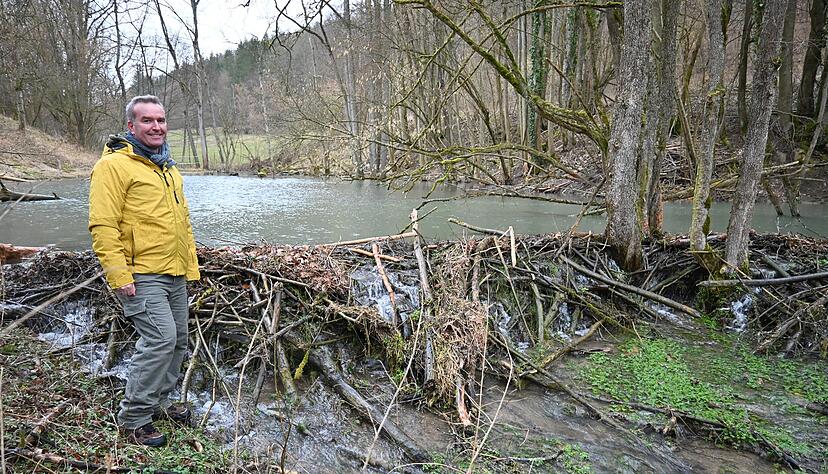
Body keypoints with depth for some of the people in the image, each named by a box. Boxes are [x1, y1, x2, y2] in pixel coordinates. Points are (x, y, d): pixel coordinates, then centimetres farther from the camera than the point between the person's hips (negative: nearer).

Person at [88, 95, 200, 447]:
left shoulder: (168, 168, 18)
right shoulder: (114, 165, -9)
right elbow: (103, 226, -16)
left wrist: (191, 265, 21)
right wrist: (119, 276, -20)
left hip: (175, 275, 9)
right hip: (141, 276, -9)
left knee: (177, 341, 13)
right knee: (160, 339, -16)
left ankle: (157, 402, 31)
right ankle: (133, 419, 1)